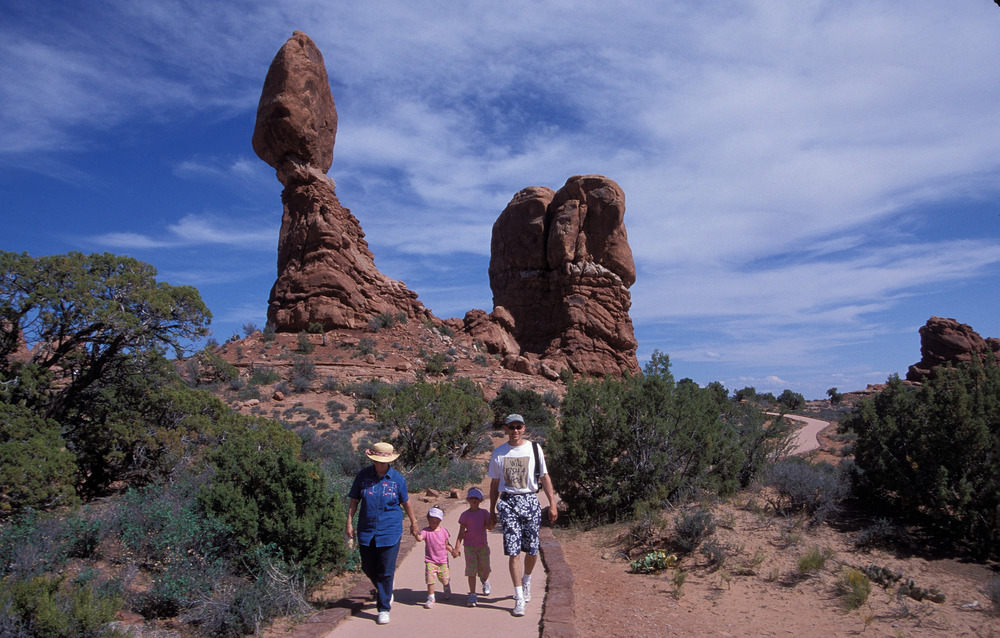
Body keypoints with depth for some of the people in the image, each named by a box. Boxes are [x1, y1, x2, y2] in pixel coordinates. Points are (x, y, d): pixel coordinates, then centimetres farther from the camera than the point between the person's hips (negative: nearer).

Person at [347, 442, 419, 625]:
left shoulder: (397, 478, -3)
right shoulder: (363, 476, -2)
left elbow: (405, 502, 10)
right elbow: (354, 501, 6)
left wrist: (413, 522, 19)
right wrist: (349, 522, 2)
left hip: (389, 532, -2)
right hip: (366, 531, 2)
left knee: (386, 572, -3)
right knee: (368, 568, 12)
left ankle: (384, 607, 11)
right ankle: (384, 593, 41)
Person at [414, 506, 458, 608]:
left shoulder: (443, 531, 2)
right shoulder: (426, 531, -7)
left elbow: (447, 544, 10)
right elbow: (420, 538, -26)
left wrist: (452, 551, -5)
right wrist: (416, 533, -47)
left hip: (443, 560, 2)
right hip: (430, 561, -2)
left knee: (445, 579, 13)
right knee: (430, 580, -10)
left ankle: (447, 589, 46)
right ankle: (431, 598, 6)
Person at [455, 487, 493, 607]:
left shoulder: (484, 513, 3)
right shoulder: (465, 515, -1)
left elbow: (490, 527, -4)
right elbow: (461, 533, -2)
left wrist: (492, 519, -20)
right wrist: (457, 548, -8)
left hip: (483, 545, 2)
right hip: (469, 546, -2)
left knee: (485, 570, 8)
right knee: (471, 570, -7)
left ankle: (485, 581, 43)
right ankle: (472, 595, 0)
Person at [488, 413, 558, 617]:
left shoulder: (535, 449, 4)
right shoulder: (498, 453, 7)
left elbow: (544, 477, 5)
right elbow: (494, 484, 13)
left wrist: (552, 503, -1)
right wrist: (492, 511, 13)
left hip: (530, 501, 0)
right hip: (507, 503, 0)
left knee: (532, 550, 5)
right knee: (513, 551, -6)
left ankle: (526, 580, 35)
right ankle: (519, 597, 0)